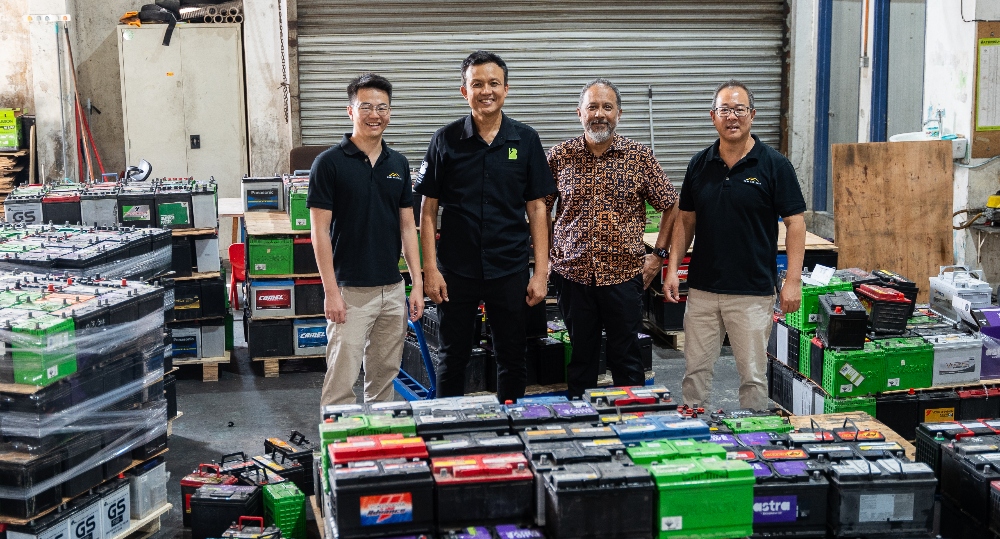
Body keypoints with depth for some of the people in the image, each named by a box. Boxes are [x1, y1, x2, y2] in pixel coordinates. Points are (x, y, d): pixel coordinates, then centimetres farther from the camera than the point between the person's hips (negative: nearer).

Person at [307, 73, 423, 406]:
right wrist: (331, 292, -14)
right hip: (350, 291, -5)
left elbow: (407, 226, 11)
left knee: (385, 375, 13)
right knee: (342, 380, -4)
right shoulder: (330, 163, -7)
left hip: (392, 288, 5)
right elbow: (320, 231, -9)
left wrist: (417, 284, 5)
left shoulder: (398, 164, 9)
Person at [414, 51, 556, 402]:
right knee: (452, 359, 9)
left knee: (512, 359, 9)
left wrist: (541, 271, -2)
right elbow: (428, 209, 1)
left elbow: (536, 208, 3)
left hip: (510, 270, 1)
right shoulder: (447, 140, 0)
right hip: (456, 271, -1)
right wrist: (431, 268, -6)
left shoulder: (525, 140, 2)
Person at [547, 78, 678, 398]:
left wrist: (658, 255, 3)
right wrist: (544, 256, 5)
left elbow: (671, 207, 7)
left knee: (626, 359, 7)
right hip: (572, 273, 1)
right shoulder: (559, 157, 2)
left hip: (624, 275, -1)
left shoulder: (640, 157, 0)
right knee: (580, 357, 10)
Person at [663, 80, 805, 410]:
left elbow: (795, 223, -6)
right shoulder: (699, 165, 6)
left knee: (753, 375, 4)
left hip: (753, 292, -4)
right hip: (702, 289, 4)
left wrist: (793, 280, -12)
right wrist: (672, 269, 3)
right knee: (696, 371, 9)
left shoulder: (773, 165, -5)